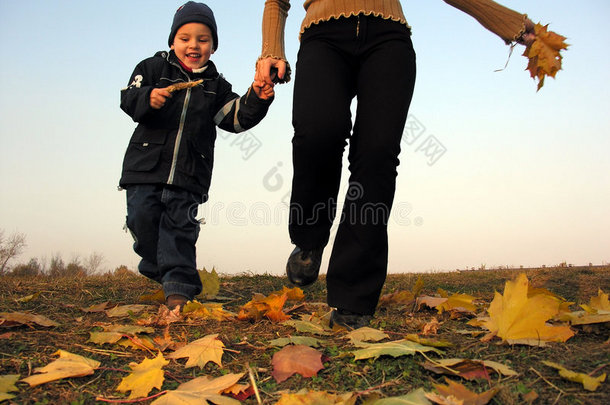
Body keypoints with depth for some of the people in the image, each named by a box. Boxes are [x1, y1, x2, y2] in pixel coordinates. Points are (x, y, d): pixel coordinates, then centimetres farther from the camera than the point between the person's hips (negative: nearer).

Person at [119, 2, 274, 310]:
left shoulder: (216, 85, 14)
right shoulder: (153, 68, 8)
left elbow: (235, 117, 5)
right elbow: (128, 99, -3)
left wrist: (256, 100, -13)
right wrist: (148, 98, -25)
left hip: (190, 172, 0)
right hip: (146, 163, 0)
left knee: (180, 224, -4)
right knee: (142, 217, -2)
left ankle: (178, 287, -3)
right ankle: (158, 268, 22)